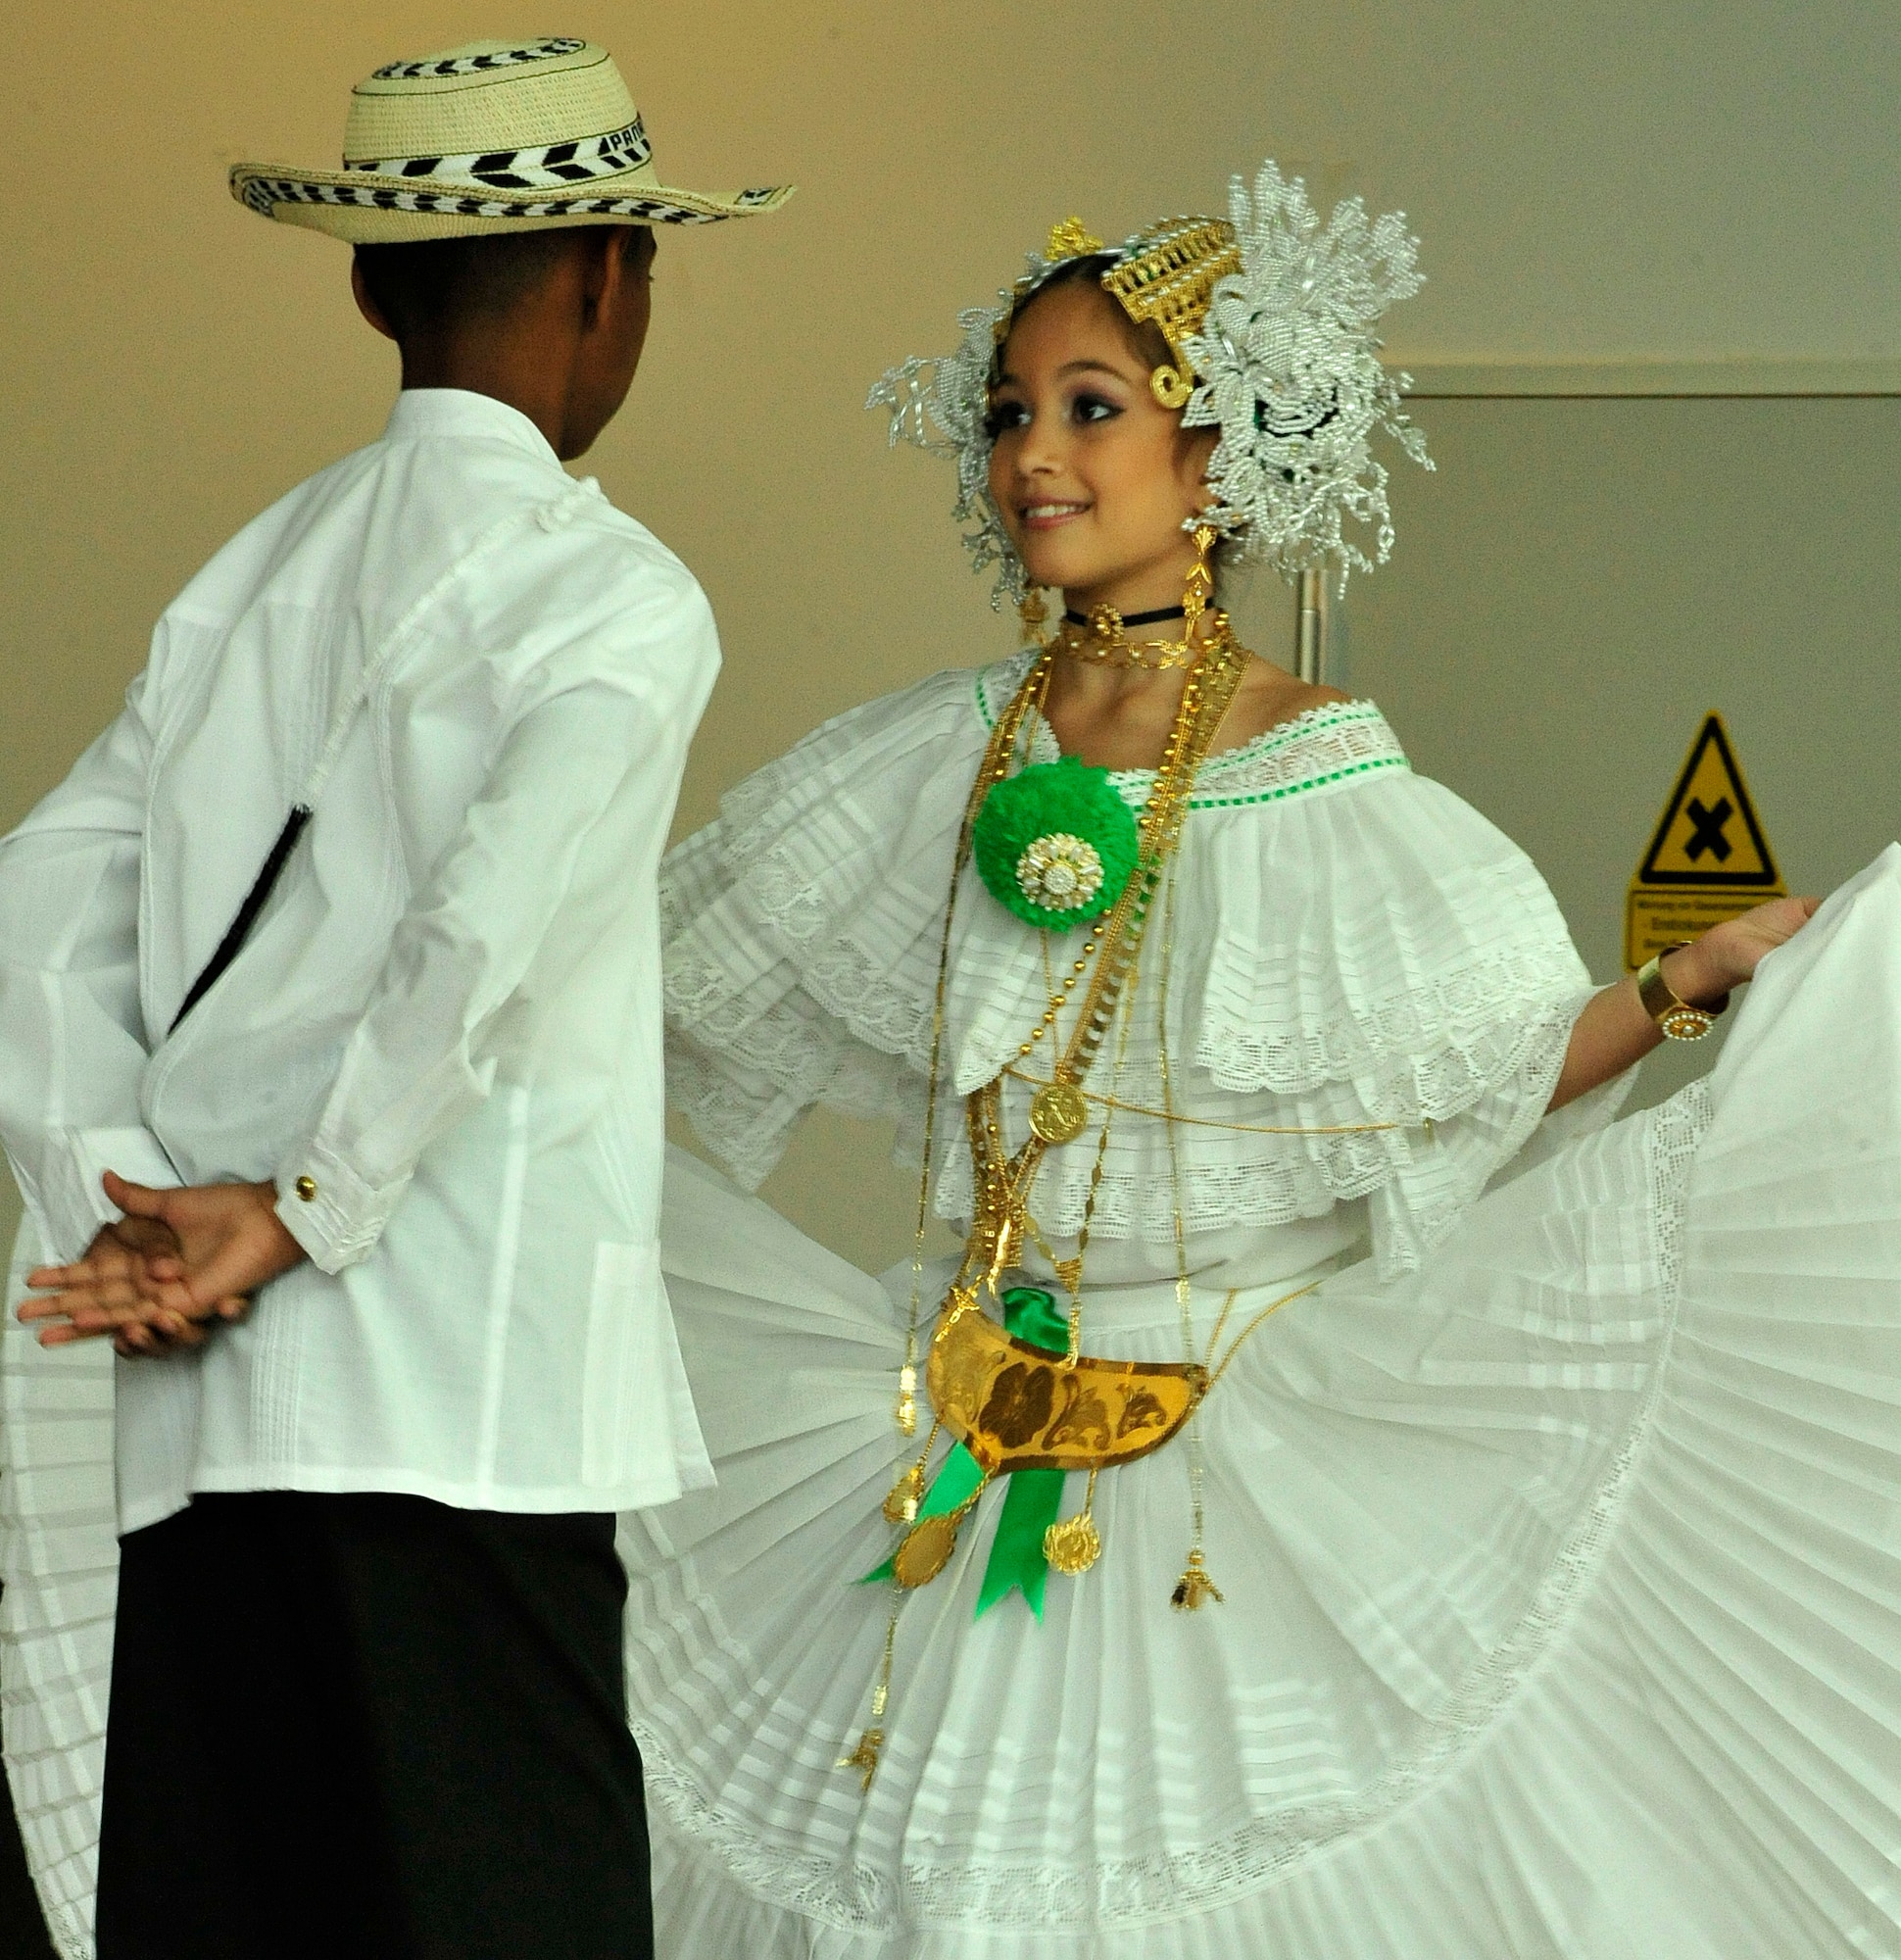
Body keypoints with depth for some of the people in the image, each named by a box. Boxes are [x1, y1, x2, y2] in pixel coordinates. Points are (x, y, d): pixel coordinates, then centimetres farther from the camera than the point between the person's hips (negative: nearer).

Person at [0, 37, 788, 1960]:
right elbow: (487, 933, -18)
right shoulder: (610, 595, -4)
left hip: (207, 1419, 7)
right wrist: (307, 1213, -10)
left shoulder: (246, 577, 16)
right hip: (460, 1403, -6)